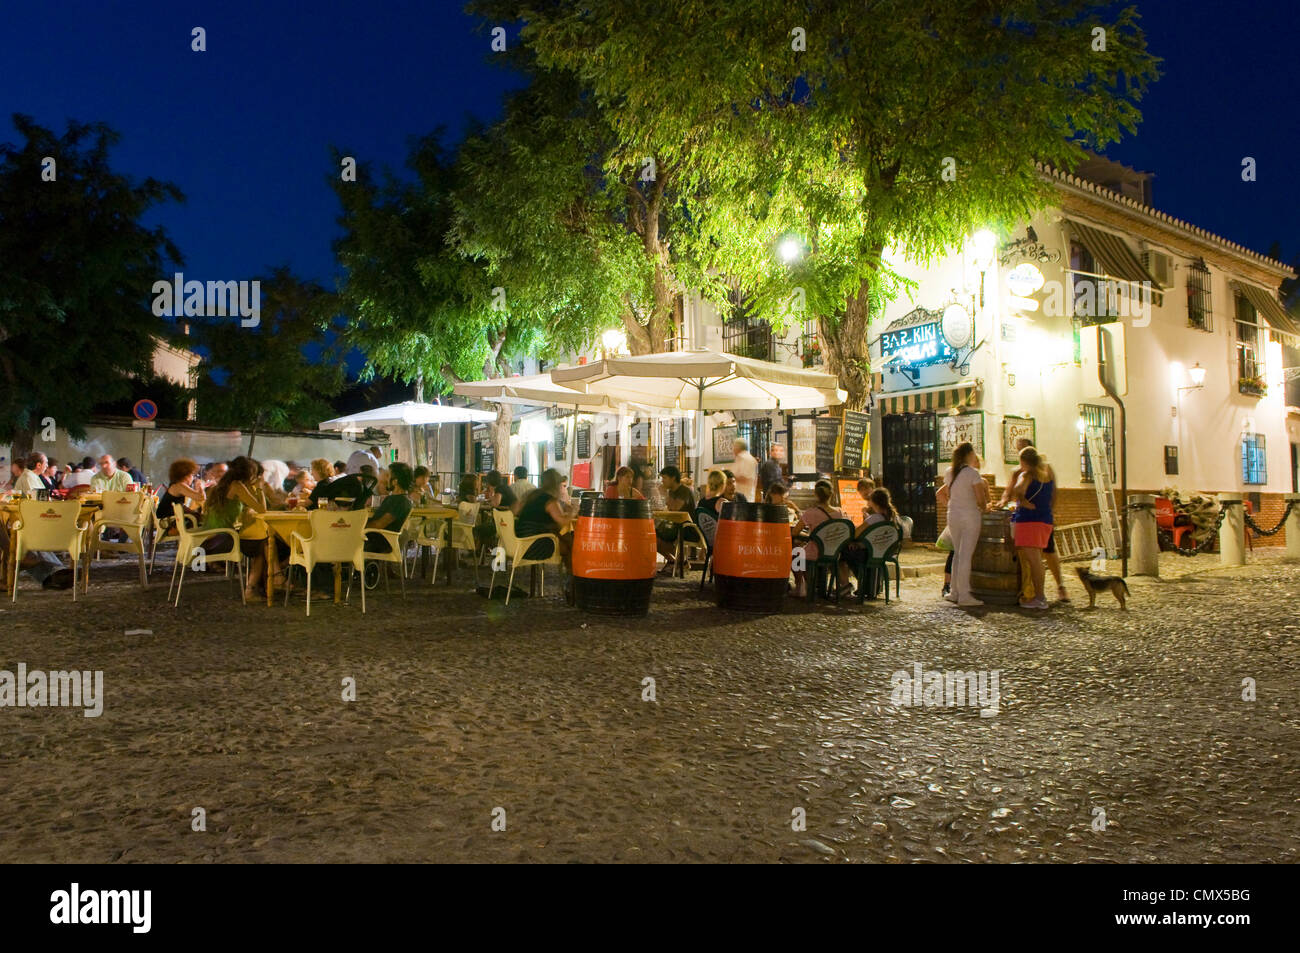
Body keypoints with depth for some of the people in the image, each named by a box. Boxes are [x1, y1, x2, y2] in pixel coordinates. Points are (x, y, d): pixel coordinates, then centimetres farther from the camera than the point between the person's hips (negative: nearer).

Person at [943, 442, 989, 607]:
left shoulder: (949, 473, 7)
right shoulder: (973, 473, -12)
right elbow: (981, 500, -12)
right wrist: (983, 509, 6)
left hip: (953, 515, 6)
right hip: (970, 516, -6)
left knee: (958, 553, 15)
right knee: (966, 555, -5)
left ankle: (955, 592, 15)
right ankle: (964, 595, -6)